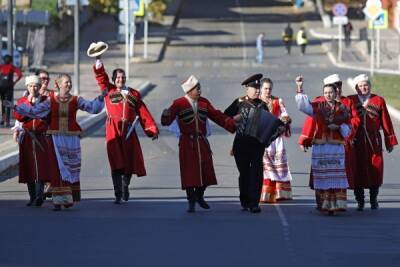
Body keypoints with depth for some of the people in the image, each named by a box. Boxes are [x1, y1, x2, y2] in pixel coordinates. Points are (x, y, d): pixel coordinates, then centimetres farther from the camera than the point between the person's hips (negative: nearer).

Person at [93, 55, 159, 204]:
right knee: (116, 163, -7)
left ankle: (125, 185, 31)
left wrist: (152, 129, 5)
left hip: (129, 131, 2)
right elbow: (100, 76, -1)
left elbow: (143, 113, 10)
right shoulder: (108, 90, 9)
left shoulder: (134, 94, 13)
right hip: (113, 130, -2)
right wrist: (98, 62, -15)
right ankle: (118, 195, -5)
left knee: (130, 162, 4)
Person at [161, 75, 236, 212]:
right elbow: (168, 120, -17)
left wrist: (233, 124, 6)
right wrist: (166, 116, -40)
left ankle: (199, 196, 30)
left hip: (202, 142, 5)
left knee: (206, 171, 7)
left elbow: (217, 116, 12)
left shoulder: (204, 103, 8)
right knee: (189, 173, -4)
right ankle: (191, 202, 7)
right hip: (187, 143, -5)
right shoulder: (179, 103, -7)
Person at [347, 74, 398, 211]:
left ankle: (373, 200, 17)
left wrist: (390, 141, 5)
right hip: (355, 143, 0)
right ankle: (360, 202, 11)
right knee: (357, 172, 1)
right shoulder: (350, 101, 3)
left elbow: (386, 122, 6)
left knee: (375, 171, 2)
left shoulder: (378, 101, 5)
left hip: (374, 142, 1)